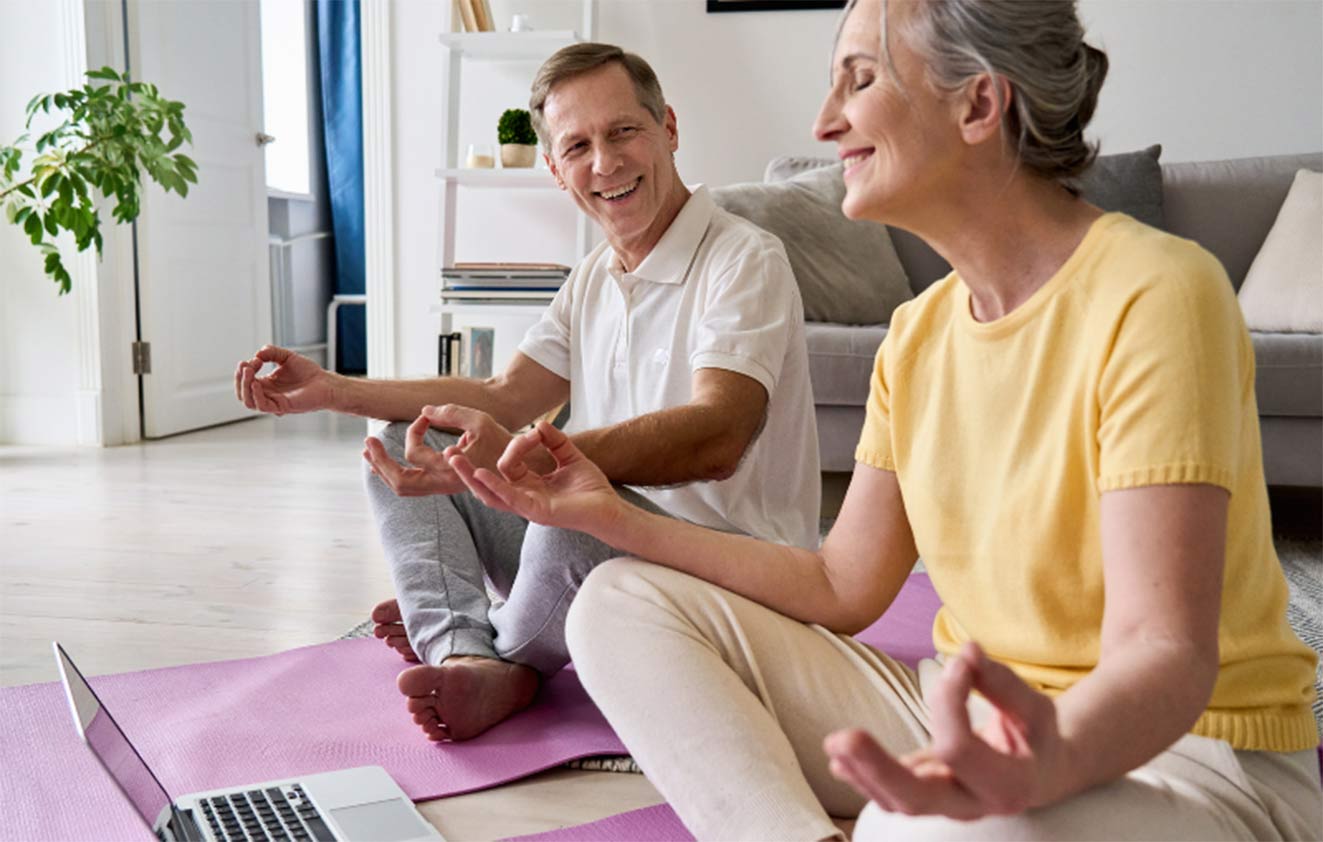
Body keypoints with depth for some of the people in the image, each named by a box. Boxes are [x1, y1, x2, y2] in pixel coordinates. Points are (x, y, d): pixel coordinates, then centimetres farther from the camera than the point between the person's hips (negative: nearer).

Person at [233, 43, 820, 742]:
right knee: (402, 451, 5)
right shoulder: (593, 279, 14)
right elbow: (506, 397, 14)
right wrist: (334, 390, 7)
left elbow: (716, 438, -30)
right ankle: (473, 661, -20)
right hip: (606, 541, 9)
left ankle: (513, 656, -4)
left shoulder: (745, 261, -15)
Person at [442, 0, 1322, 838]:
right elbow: (842, 587, 6)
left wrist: (1051, 761, -47)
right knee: (622, 603, -3)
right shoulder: (919, 333, 6)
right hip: (973, 719, 8)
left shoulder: (1152, 294, -18)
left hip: (1174, 748, -7)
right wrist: (614, 517, 3)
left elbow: (1165, 651, -24)